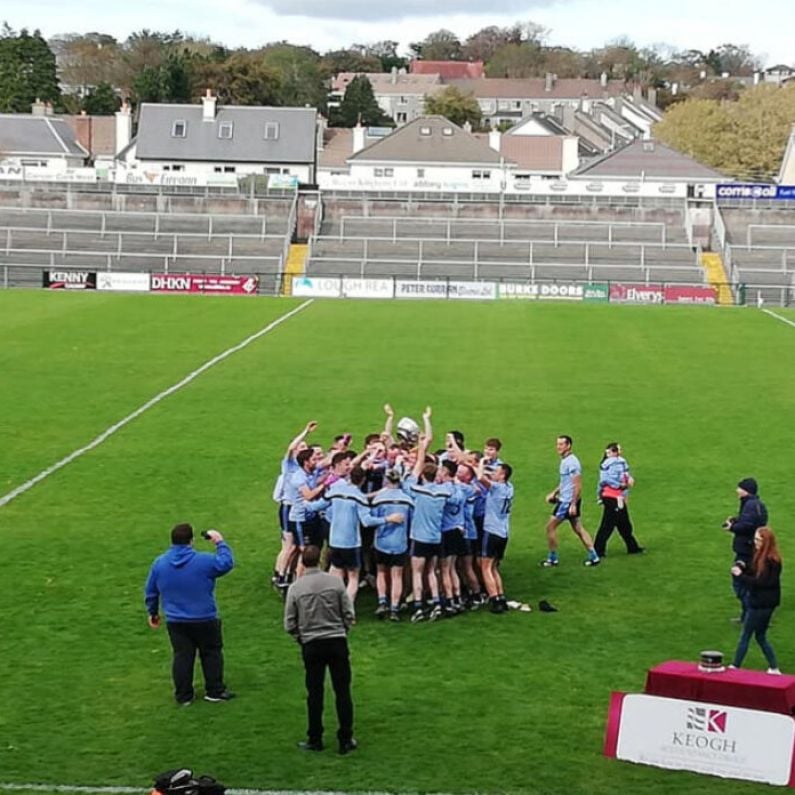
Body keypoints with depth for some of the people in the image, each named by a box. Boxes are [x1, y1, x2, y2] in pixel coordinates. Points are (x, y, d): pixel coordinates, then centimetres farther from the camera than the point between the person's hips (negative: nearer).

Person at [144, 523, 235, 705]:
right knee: (211, 654, 13)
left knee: (182, 656, 10)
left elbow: (151, 591, 6)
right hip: (204, 620, -3)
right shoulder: (204, 561, -16)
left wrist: (153, 612, 20)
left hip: (175, 622, 3)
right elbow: (226, 563, -4)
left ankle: (183, 696, 14)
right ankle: (215, 691, 18)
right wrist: (220, 543, 8)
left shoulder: (160, 563, -3)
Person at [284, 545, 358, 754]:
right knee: (343, 691, 6)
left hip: (311, 645, 0)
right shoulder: (335, 582, -6)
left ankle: (315, 739, 15)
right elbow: (349, 614, -3)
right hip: (337, 641, 0)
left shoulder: (295, 588, -7)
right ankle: (345, 740, 9)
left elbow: (289, 624, -3)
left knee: (314, 693, 10)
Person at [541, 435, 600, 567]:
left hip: (568, 501, -10)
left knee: (550, 527, -2)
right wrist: (554, 493, 21)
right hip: (564, 500, 10)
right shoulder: (565, 461, 12)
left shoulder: (571, 462, -18)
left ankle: (552, 558, 7)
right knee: (578, 529, 11)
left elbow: (578, 485, -21)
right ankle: (593, 556, 12)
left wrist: (573, 504, -23)